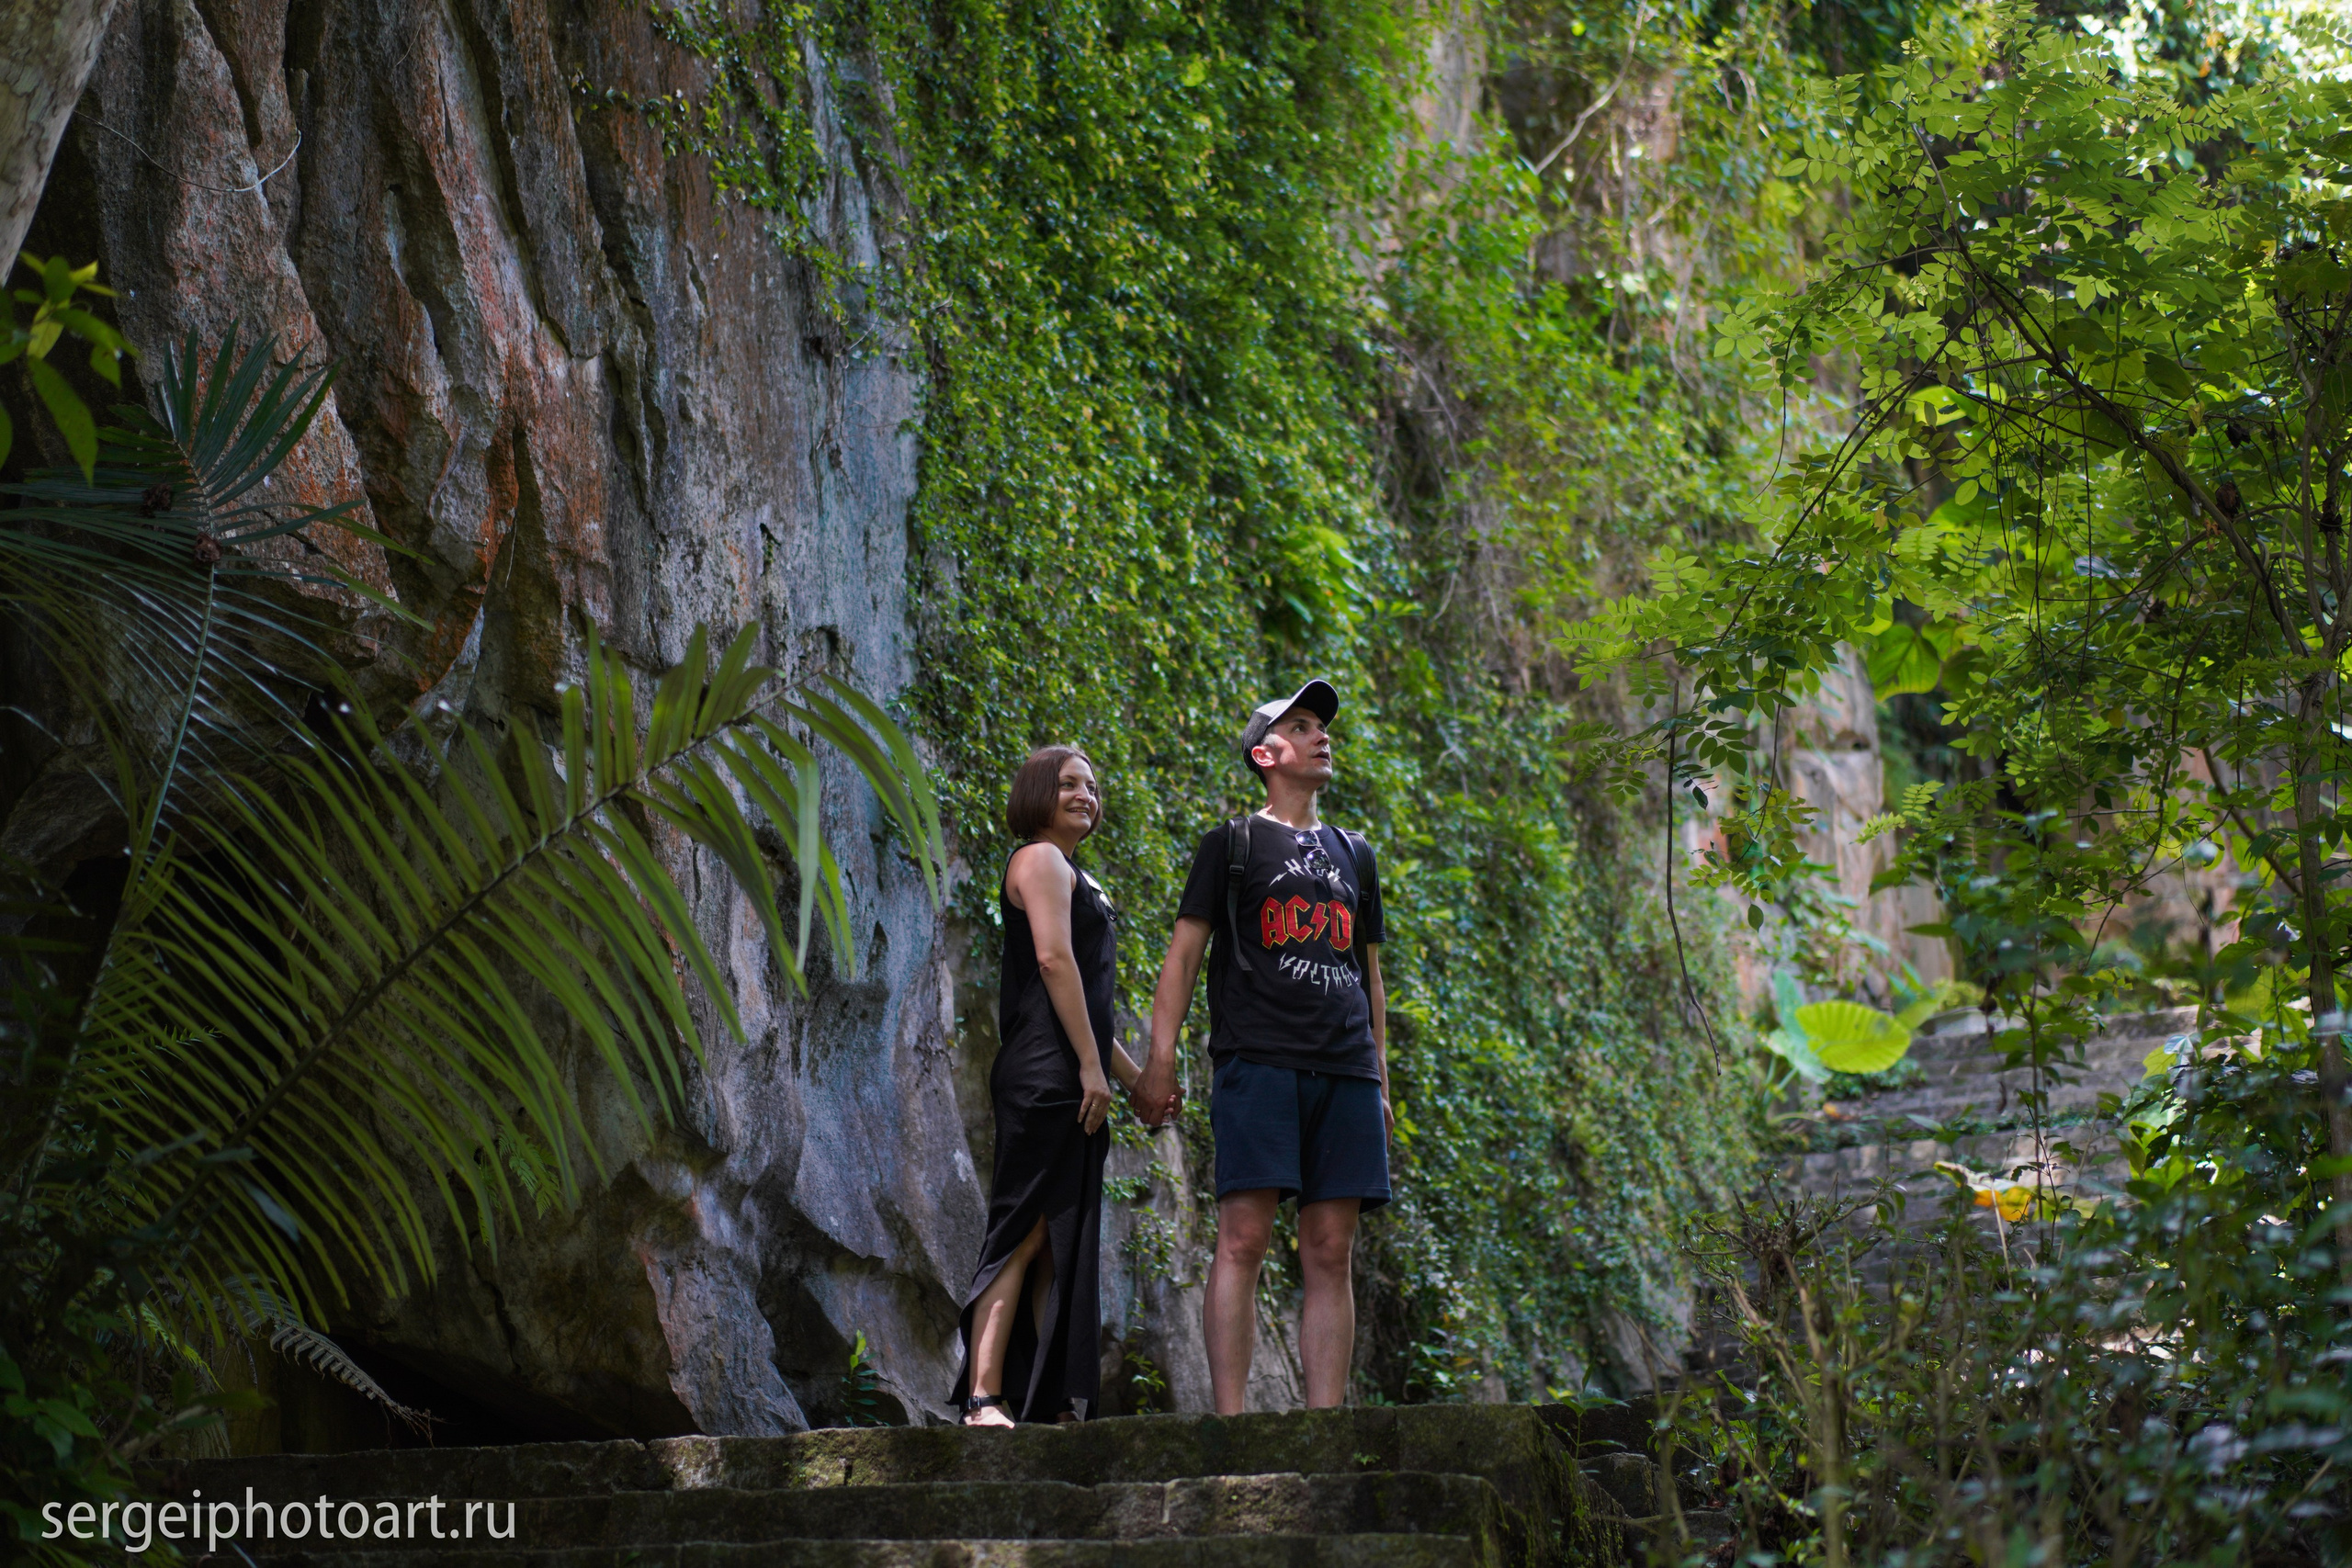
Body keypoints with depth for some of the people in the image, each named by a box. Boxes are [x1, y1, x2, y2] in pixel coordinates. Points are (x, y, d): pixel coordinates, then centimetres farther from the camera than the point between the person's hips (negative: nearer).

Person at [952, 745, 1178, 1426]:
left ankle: (1056, 1406, 5)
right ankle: (985, 1400, -19)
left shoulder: (1077, 879, 27)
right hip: (1044, 1078, -10)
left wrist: (1138, 1079, 26)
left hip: (1071, 1087, 10)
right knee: (1026, 1235, -15)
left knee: (1064, 1248, 5)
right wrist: (1091, 1065, -19)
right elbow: (1054, 958, -15)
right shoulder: (1041, 859, -2)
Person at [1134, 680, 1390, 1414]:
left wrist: (1380, 1078, 17)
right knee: (1244, 1237, -12)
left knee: (1331, 1252, -1)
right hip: (1257, 1059, -4)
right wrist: (1160, 1058, -7)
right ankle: (1231, 1420, -12)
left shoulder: (1354, 854, 24)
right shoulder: (1232, 844, 10)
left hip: (1344, 1070, 5)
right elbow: (1184, 953, 4)